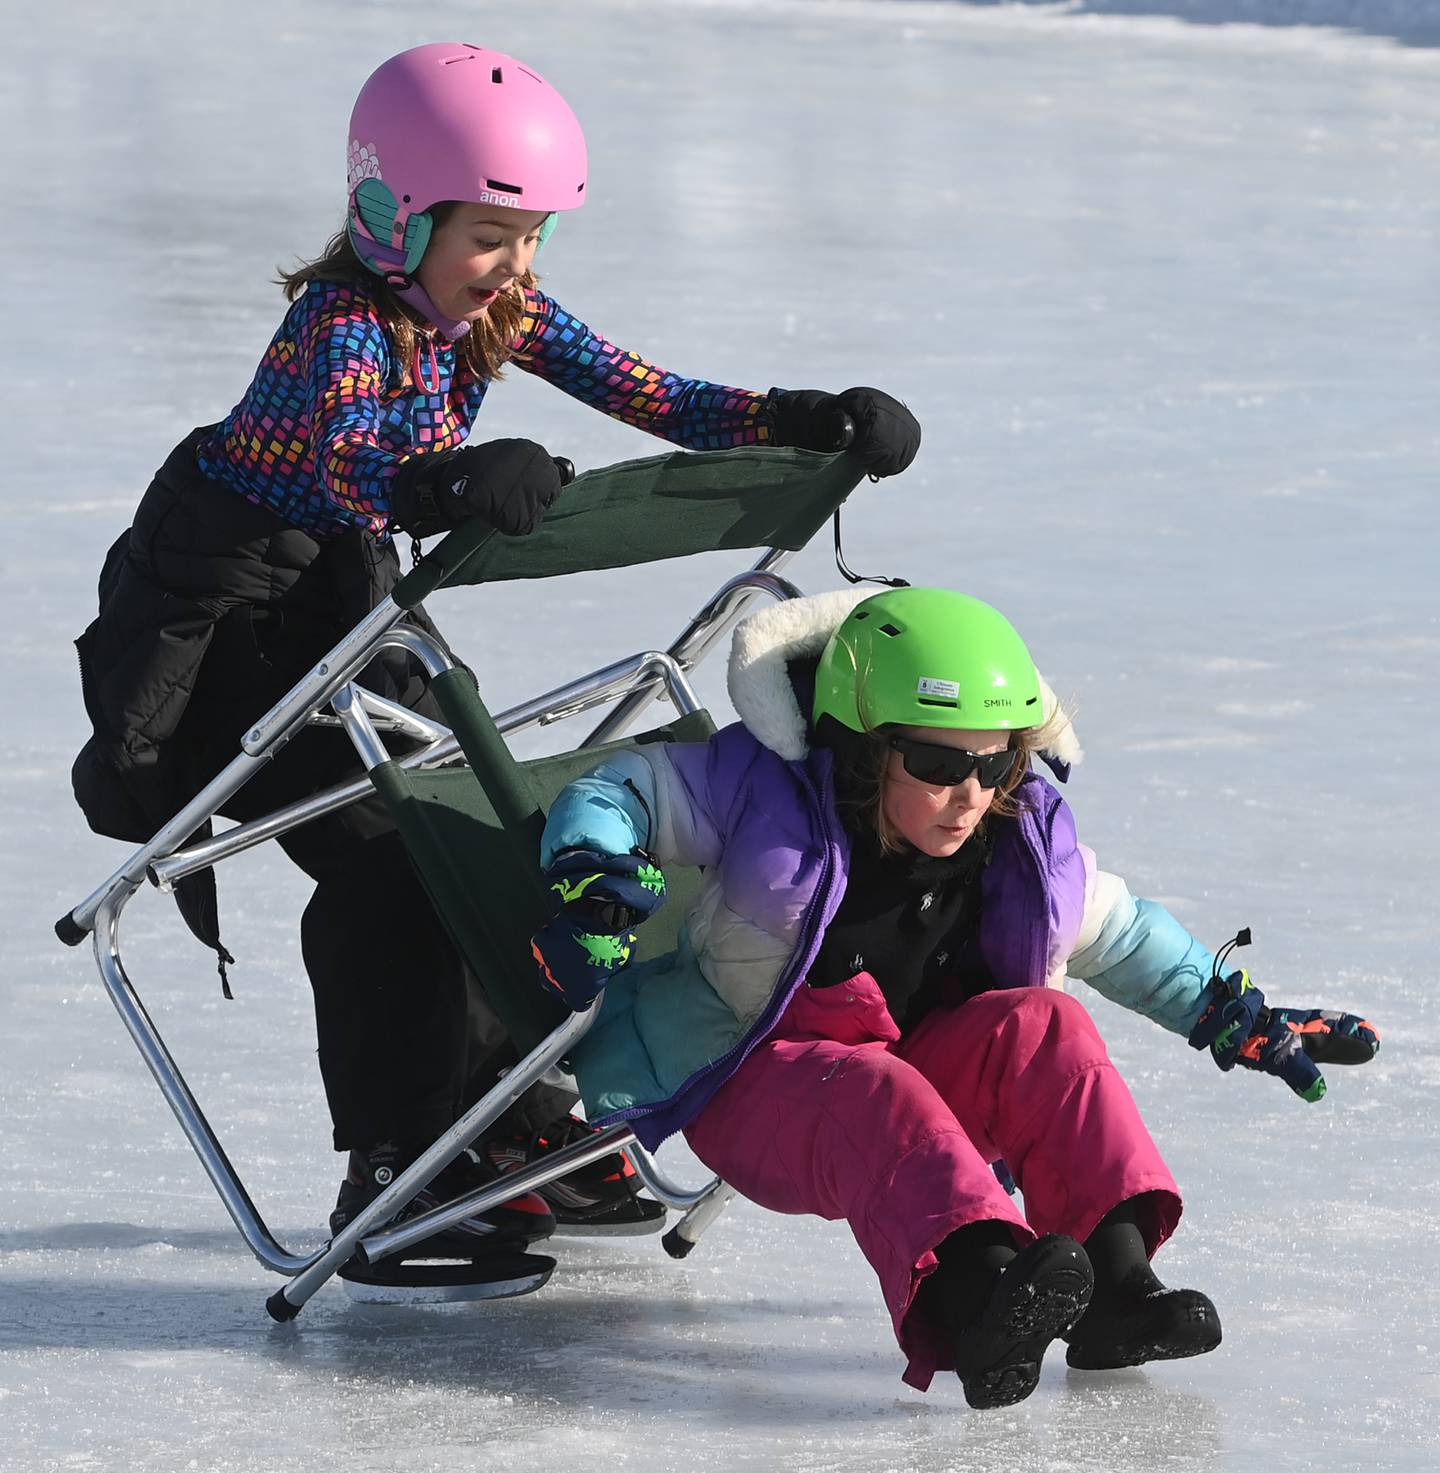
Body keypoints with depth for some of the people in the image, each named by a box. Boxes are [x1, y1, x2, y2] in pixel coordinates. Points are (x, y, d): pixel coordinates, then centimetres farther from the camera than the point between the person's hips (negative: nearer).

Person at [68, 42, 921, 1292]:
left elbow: (655, 400, -8)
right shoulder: (343, 323, -26)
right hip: (213, 613, -8)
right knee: (381, 861, -17)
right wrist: (450, 486, -68)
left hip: (339, 601, 8)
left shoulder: (499, 315, -3)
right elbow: (349, 455, -46)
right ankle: (393, 1173, -13)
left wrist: (807, 422, -23)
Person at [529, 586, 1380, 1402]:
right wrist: (587, 880, -29)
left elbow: (1117, 934, 14)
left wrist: (1238, 1016, 12)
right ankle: (974, 1294, -66)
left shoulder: (1027, 839, -2)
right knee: (872, 1098, -38)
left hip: (917, 1065, 5)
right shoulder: (767, 794, -15)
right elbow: (616, 792, -9)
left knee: (1040, 1027, -23)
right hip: (752, 1086, -5)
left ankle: (1115, 1277, -37)